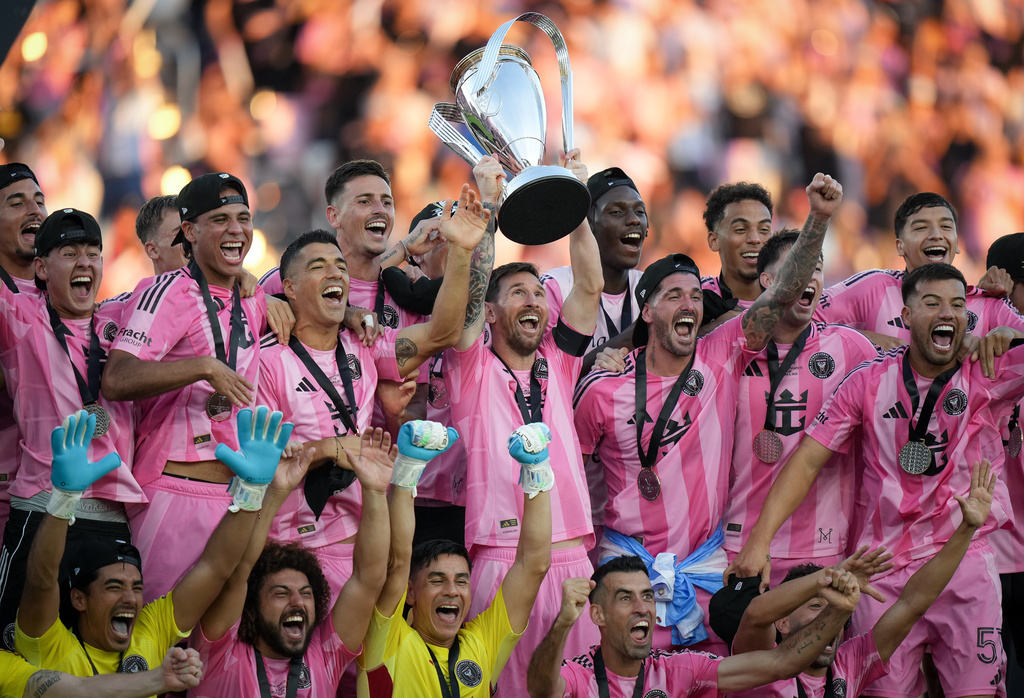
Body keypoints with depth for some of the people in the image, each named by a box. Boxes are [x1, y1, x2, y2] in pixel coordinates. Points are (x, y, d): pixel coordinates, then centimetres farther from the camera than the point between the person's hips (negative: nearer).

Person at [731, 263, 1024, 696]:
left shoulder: (988, 376, 2)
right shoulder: (869, 382, 5)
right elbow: (808, 461, 2)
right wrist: (759, 540, -7)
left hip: (966, 562, -1)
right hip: (884, 570, 1)